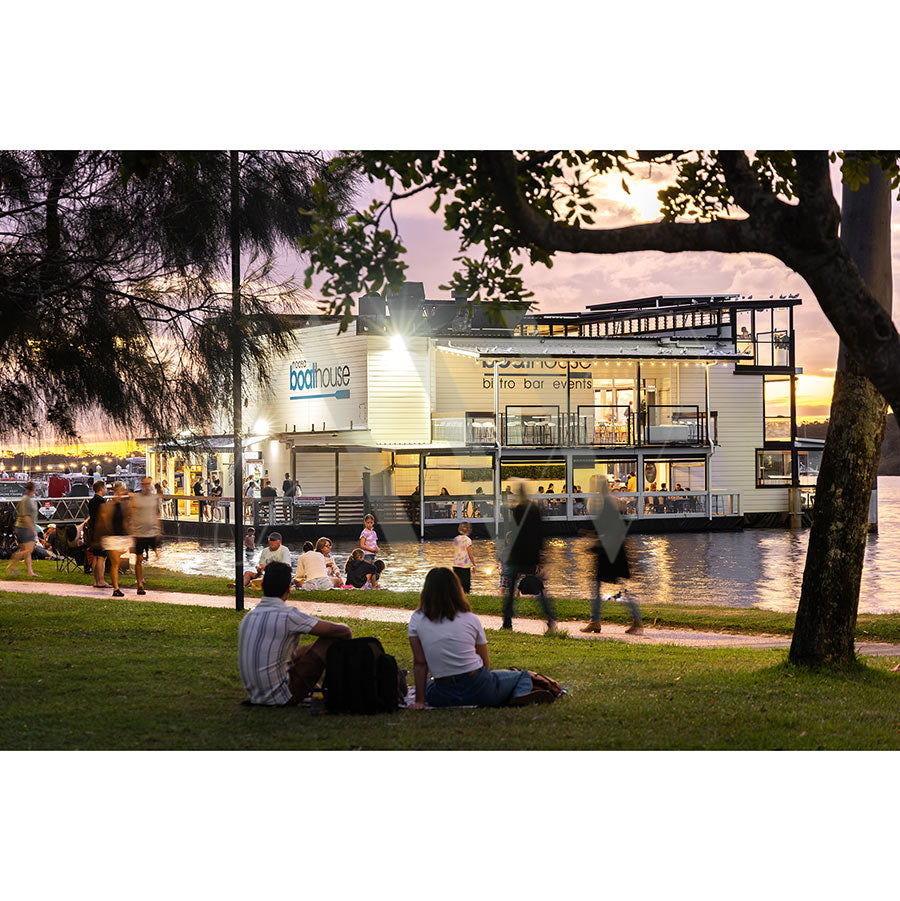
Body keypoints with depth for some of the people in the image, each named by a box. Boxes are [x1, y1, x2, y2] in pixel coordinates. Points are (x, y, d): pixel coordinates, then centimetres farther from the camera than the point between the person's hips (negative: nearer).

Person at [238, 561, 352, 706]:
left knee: (305, 650, 30)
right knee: (333, 639, -1)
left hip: (255, 696, 8)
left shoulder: (247, 617, 6)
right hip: (282, 697, -8)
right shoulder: (288, 615, -17)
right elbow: (339, 630, -12)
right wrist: (347, 633, 13)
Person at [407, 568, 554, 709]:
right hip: (478, 689, -1)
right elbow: (486, 663, 5)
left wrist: (420, 700, 1)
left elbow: (419, 663, -2)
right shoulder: (471, 620, -1)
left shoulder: (416, 621, -1)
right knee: (523, 676, 21)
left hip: (444, 697, 1)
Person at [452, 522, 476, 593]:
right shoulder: (467, 540, -10)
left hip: (456, 565, 5)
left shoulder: (455, 539, 6)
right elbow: (470, 554, -10)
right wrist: (474, 564, -1)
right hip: (465, 565, -5)